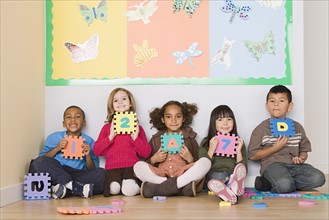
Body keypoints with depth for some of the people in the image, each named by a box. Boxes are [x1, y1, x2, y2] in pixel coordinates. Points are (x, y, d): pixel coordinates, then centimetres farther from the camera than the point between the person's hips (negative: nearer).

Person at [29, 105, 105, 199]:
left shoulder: (88, 141, 12)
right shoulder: (53, 138, 12)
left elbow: (91, 170, 9)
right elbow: (43, 160, 4)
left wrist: (88, 156, -8)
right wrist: (57, 148, -7)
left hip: (79, 175, 0)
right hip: (56, 173, 0)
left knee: (103, 174, -25)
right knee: (38, 162, -28)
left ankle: (61, 188, -31)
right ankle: (78, 188, -32)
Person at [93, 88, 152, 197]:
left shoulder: (137, 127, 15)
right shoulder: (107, 127, 17)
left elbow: (146, 153, 9)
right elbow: (96, 151, 8)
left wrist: (135, 137, -3)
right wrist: (111, 136, -1)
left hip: (131, 166, 0)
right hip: (112, 167, 0)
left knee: (130, 190, -30)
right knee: (114, 189, -32)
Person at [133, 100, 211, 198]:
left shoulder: (189, 138, 14)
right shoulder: (156, 139, 16)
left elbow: (197, 167, 12)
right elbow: (147, 167, 17)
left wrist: (190, 159, -7)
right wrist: (153, 159, -2)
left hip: (184, 176, 0)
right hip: (160, 176, 0)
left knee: (205, 162, -25)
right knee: (138, 166, -24)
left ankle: (159, 188, -33)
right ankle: (183, 188, -33)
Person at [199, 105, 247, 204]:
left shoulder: (238, 142, 19)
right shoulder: (206, 142, 17)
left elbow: (244, 169, 10)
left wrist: (239, 151, -1)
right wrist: (211, 150, -3)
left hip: (233, 175, 1)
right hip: (213, 175, -1)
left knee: (240, 168, -33)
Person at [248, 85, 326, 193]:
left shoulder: (297, 127, 18)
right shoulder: (261, 129, 6)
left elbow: (304, 149, 22)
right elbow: (252, 155, 1)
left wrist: (301, 158, -2)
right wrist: (275, 148, -8)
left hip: (293, 164, 6)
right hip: (273, 164, -5)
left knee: (318, 178, -23)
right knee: (284, 185, -38)